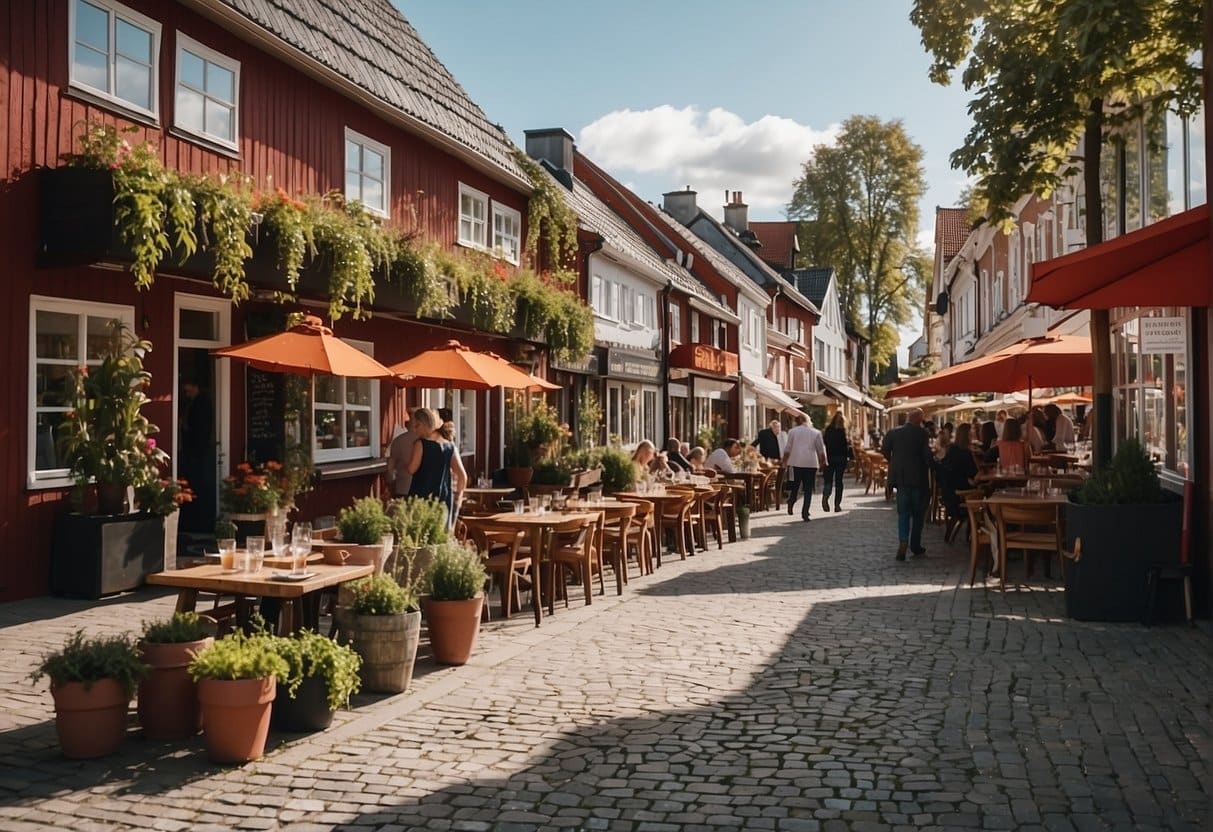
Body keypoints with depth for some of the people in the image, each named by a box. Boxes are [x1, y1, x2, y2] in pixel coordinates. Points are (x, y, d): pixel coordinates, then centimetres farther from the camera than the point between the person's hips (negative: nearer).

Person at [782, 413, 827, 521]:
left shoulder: (793, 431, 2)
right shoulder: (816, 432, 4)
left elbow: (787, 448, 2)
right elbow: (821, 450, 7)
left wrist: (785, 461, 12)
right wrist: (822, 462, 19)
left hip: (796, 463, 0)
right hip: (811, 463, 0)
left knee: (795, 485, 18)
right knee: (808, 489, 1)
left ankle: (791, 502, 1)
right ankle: (805, 512, -6)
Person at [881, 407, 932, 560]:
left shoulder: (893, 432, -1)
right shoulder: (922, 433, -11)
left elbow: (884, 450, -2)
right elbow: (927, 454, -15)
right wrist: (928, 466, 4)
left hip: (900, 477, 3)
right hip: (918, 477, -2)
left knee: (903, 512, 7)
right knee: (918, 513, 12)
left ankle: (903, 542, -12)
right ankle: (915, 546, 17)